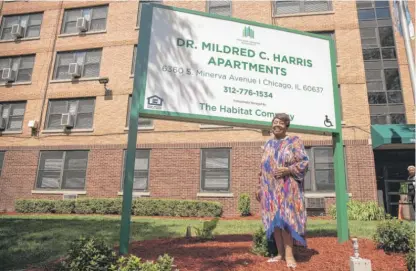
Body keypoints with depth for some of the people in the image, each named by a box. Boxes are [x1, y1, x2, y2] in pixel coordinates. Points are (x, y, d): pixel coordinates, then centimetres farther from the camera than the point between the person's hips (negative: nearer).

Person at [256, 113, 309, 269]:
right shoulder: (268, 144, 16)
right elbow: (263, 168, 16)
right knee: (274, 219, 4)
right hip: (270, 188, 5)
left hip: (287, 187, -5)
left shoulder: (294, 141, 2)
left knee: (285, 219, -12)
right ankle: (280, 253, 11)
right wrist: (260, 187, 12)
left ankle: (289, 254, -5)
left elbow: (304, 162, -5)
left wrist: (287, 170, -19)